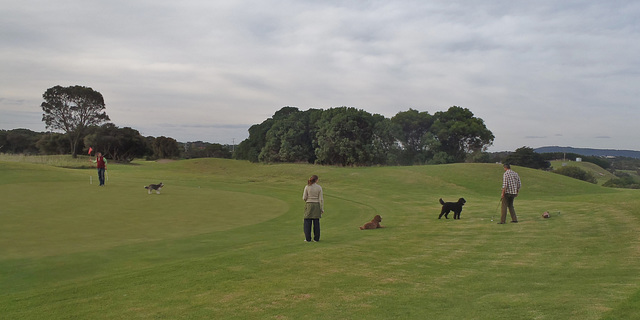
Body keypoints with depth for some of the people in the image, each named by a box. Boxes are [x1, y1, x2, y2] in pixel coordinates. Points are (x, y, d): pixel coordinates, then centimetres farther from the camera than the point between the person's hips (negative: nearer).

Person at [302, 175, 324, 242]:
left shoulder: (307, 187, -6)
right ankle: (316, 238, 8)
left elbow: (304, 198, -6)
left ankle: (308, 238, 3)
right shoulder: (319, 187, -4)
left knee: (307, 222, 5)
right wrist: (322, 209, 0)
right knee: (316, 222, 7)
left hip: (309, 205, -1)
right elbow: (321, 199, -5)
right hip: (316, 205, 1)